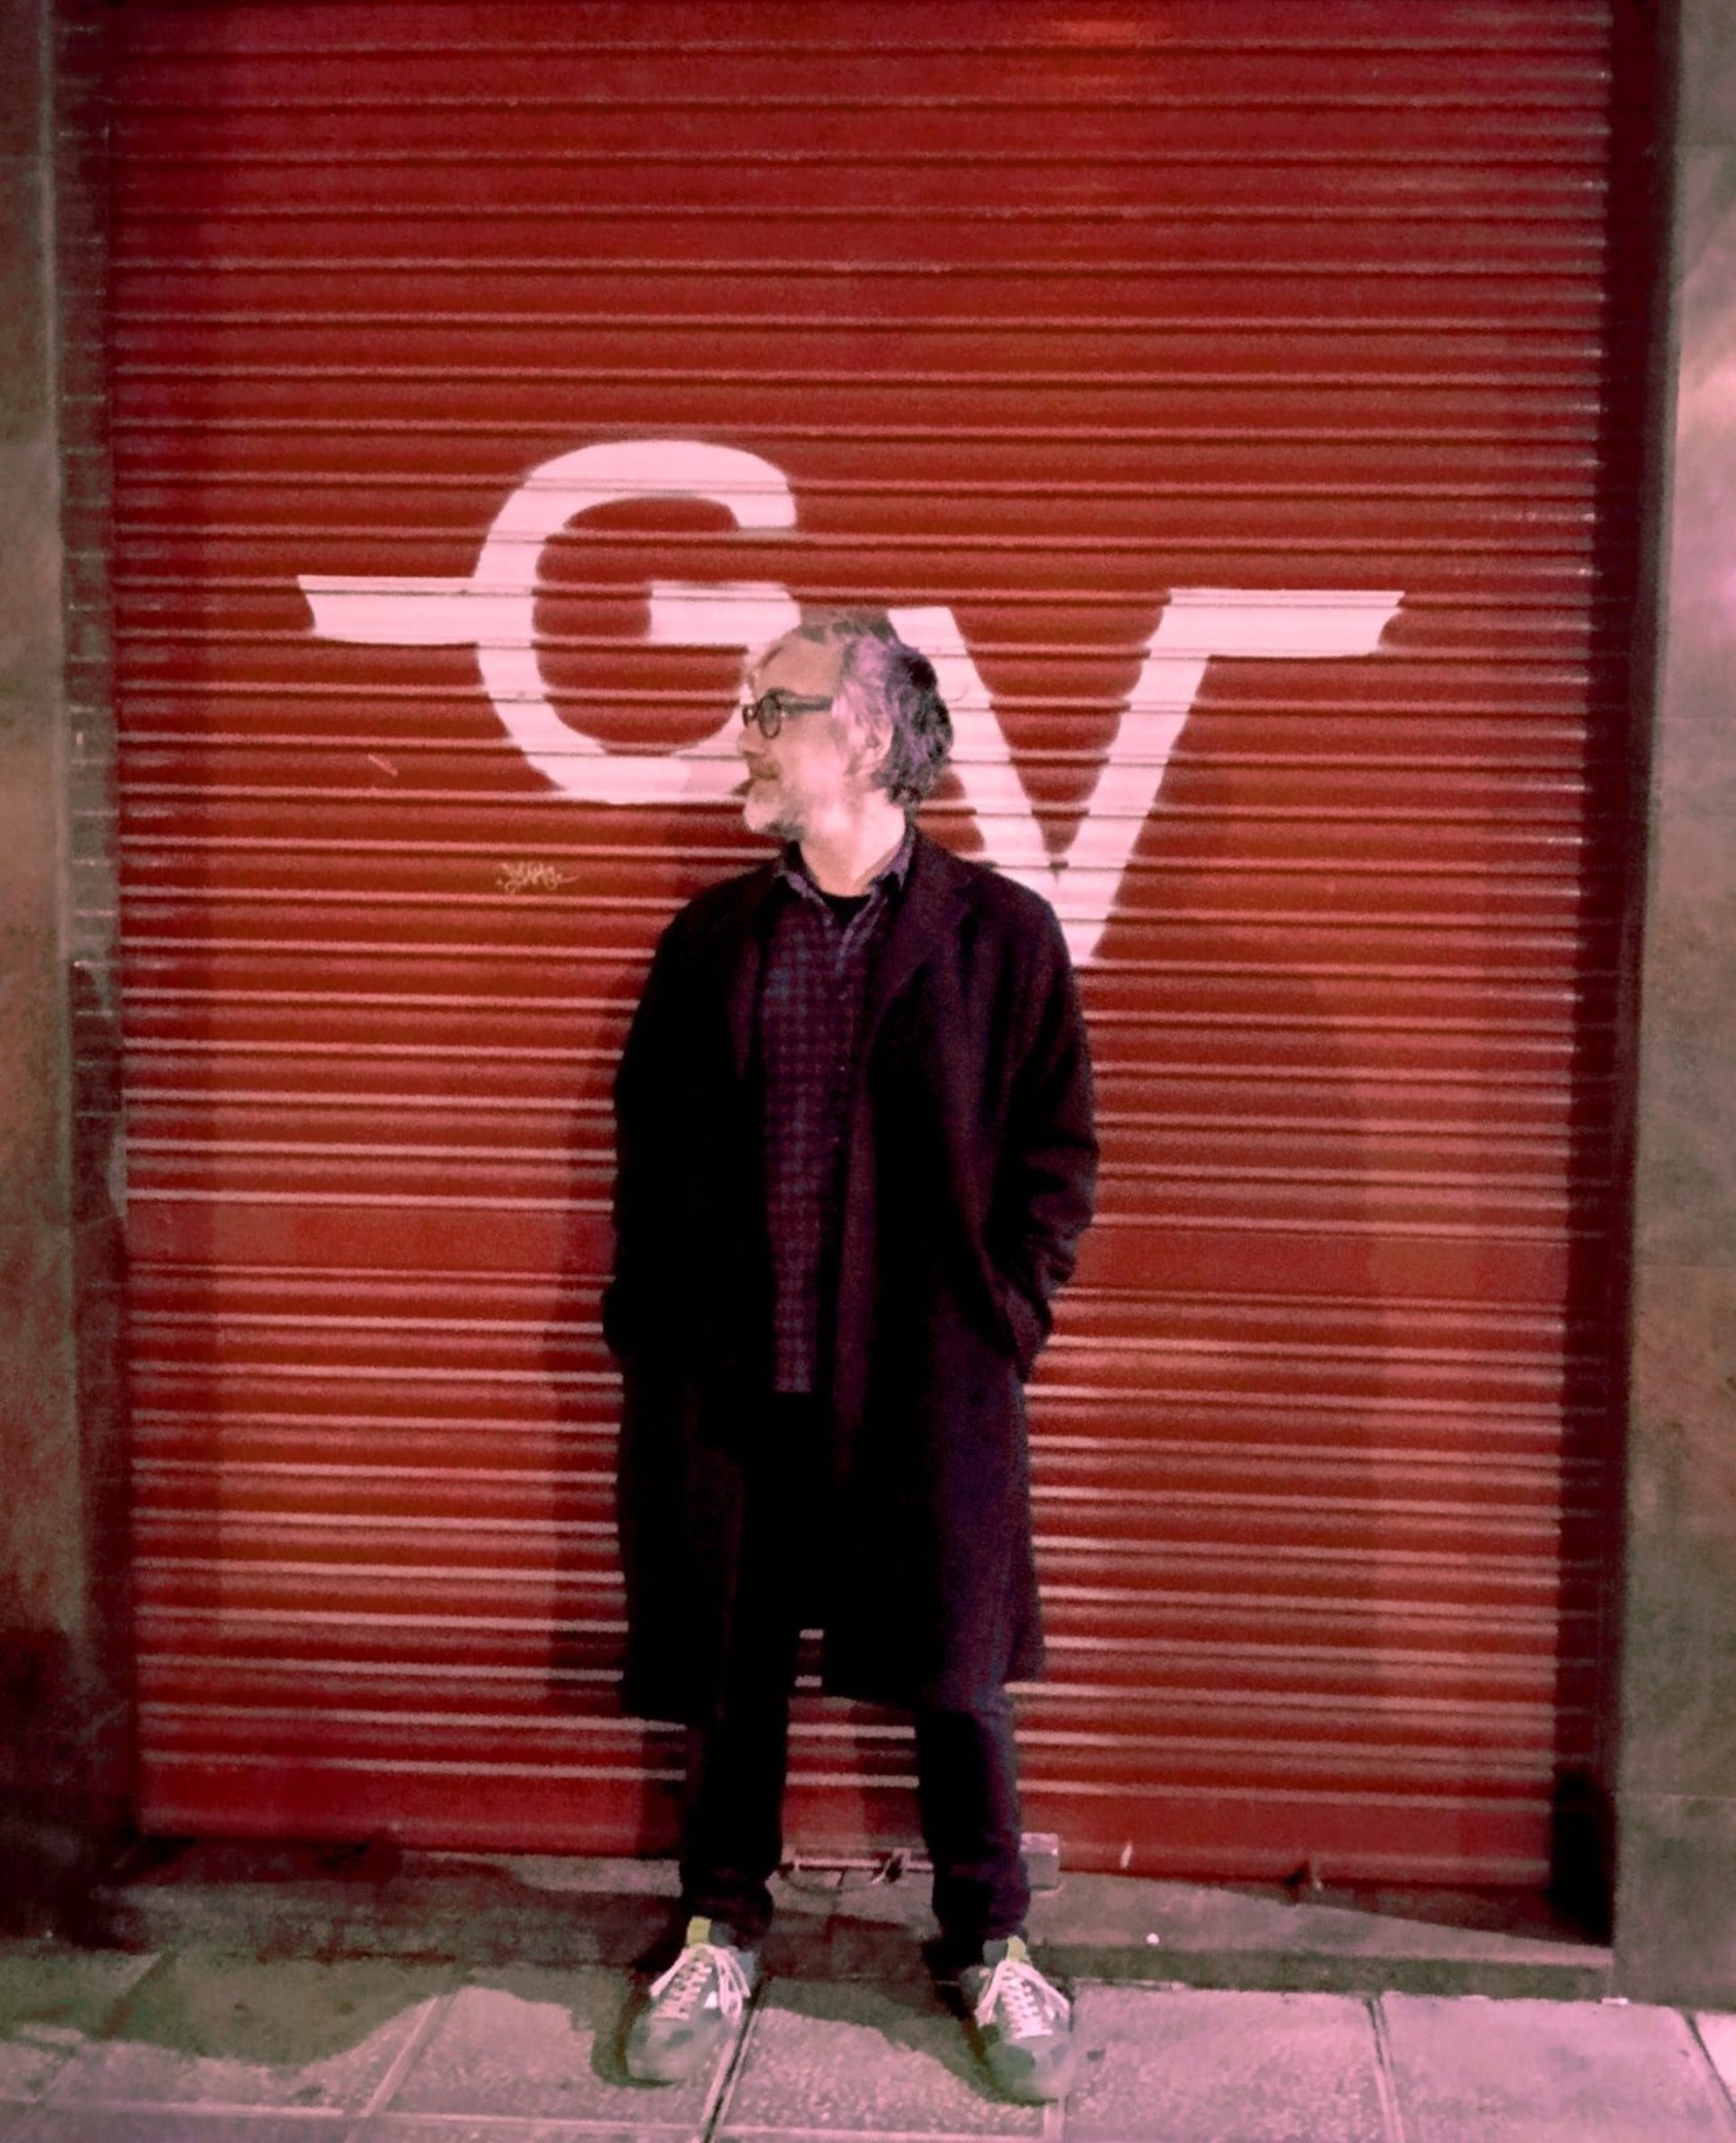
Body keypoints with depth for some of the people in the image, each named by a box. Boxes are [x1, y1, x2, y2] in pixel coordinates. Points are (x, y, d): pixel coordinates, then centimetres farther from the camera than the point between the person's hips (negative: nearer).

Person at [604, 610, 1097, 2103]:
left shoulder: (1000, 932, -3)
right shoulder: (711, 939, 5)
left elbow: (1056, 1150, 0)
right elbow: (647, 1138, 9)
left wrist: (1005, 1311, -6)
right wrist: (647, 1318, 3)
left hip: (929, 1378, -2)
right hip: (733, 1377, 3)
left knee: (957, 1670, 11)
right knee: (732, 1671, 15)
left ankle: (992, 1951, 32)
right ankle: (721, 1938, 36)